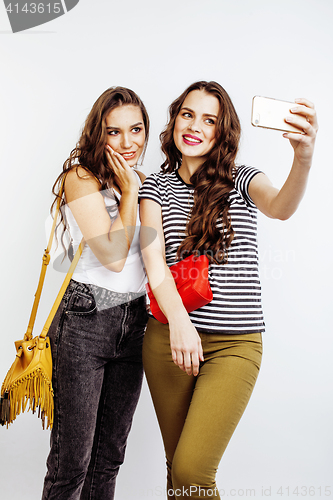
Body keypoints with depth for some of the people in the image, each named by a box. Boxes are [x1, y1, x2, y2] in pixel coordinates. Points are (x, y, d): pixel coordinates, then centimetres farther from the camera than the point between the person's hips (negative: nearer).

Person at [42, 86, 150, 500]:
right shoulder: (81, 177, -8)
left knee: (110, 456, 16)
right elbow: (113, 256, -15)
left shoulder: (142, 181, 12)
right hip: (86, 323, -6)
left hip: (133, 323, 6)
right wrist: (129, 192, -10)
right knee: (72, 460, 2)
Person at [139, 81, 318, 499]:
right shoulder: (156, 186, 8)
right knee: (177, 465, 13)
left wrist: (304, 155, -39)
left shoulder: (241, 180, 6)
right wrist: (179, 321, -21)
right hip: (168, 337, 2)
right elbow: (153, 258, -5)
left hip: (235, 343, -1)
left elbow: (280, 207, -17)